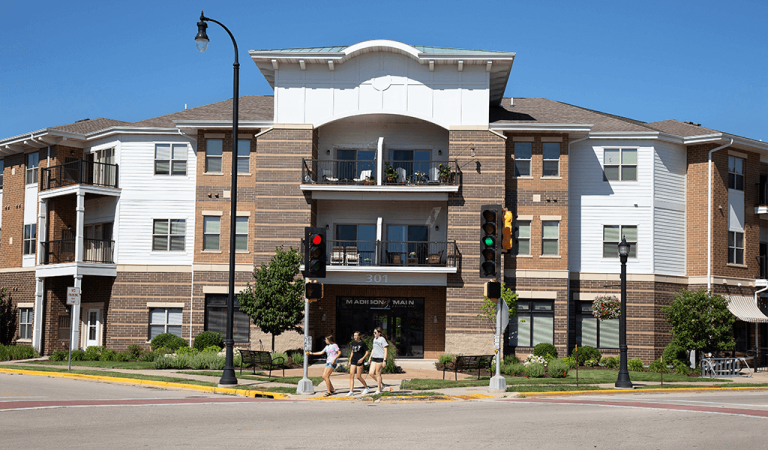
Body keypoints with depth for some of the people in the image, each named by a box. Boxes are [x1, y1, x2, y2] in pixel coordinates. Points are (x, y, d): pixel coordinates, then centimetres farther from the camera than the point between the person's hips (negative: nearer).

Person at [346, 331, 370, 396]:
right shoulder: (353, 343, 11)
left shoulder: (362, 343, -6)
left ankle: (366, 387, 19)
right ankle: (351, 391, -5)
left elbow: (367, 352, -5)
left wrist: (362, 359, -17)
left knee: (358, 376, -4)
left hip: (359, 361, -6)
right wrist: (350, 361, 18)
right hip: (353, 361, 6)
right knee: (351, 375, -4)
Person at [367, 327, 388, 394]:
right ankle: (381, 383, 21)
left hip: (380, 358, -8)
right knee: (371, 373, 2)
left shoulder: (382, 339, -8)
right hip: (374, 358, 8)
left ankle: (379, 390, 7)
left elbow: (385, 350, -11)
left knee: (378, 374, -3)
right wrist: (370, 358, 20)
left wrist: (384, 360, -16)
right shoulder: (374, 339, 16)